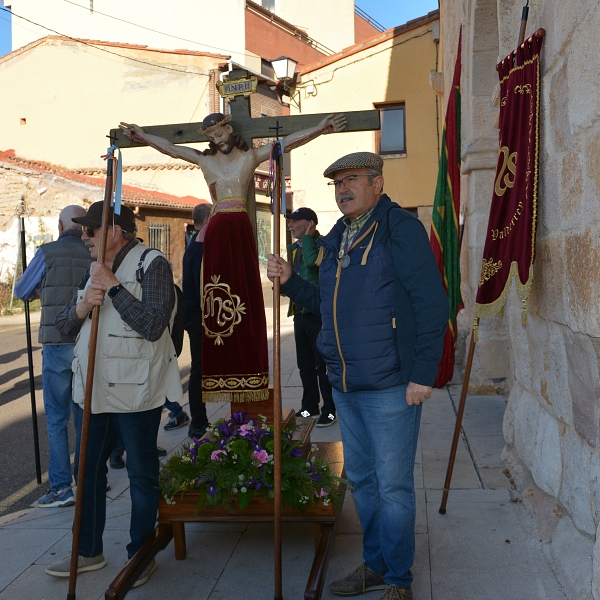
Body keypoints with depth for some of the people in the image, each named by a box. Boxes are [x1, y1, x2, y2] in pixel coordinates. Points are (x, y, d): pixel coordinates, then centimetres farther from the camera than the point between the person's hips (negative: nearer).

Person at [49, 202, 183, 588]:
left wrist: (112, 286, -20)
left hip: (135, 390, -7)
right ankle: (89, 551, 33)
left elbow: (152, 325, -24)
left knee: (142, 474, 7)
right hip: (95, 388, 8)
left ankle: (140, 554, 23)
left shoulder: (152, 265, -10)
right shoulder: (95, 270, 13)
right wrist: (81, 307, -9)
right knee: (88, 469, 16)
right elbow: (64, 325, 13)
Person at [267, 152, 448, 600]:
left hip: (390, 385, -8)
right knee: (361, 479, 18)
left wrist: (424, 374, -19)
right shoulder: (336, 239, 14)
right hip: (344, 383, 8)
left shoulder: (401, 229, -11)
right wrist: (290, 281, 5)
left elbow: (432, 303, -16)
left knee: (393, 486, 2)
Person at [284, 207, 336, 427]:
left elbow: (312, 261, -32)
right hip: (300, 312, 8)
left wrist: (307, 236, -19)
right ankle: (310, 406, 27)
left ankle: (329, 410, 8)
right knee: (305, 365, 15)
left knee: (322, 365, -2)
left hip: (317, 312, -8)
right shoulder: (294, 248, 14)